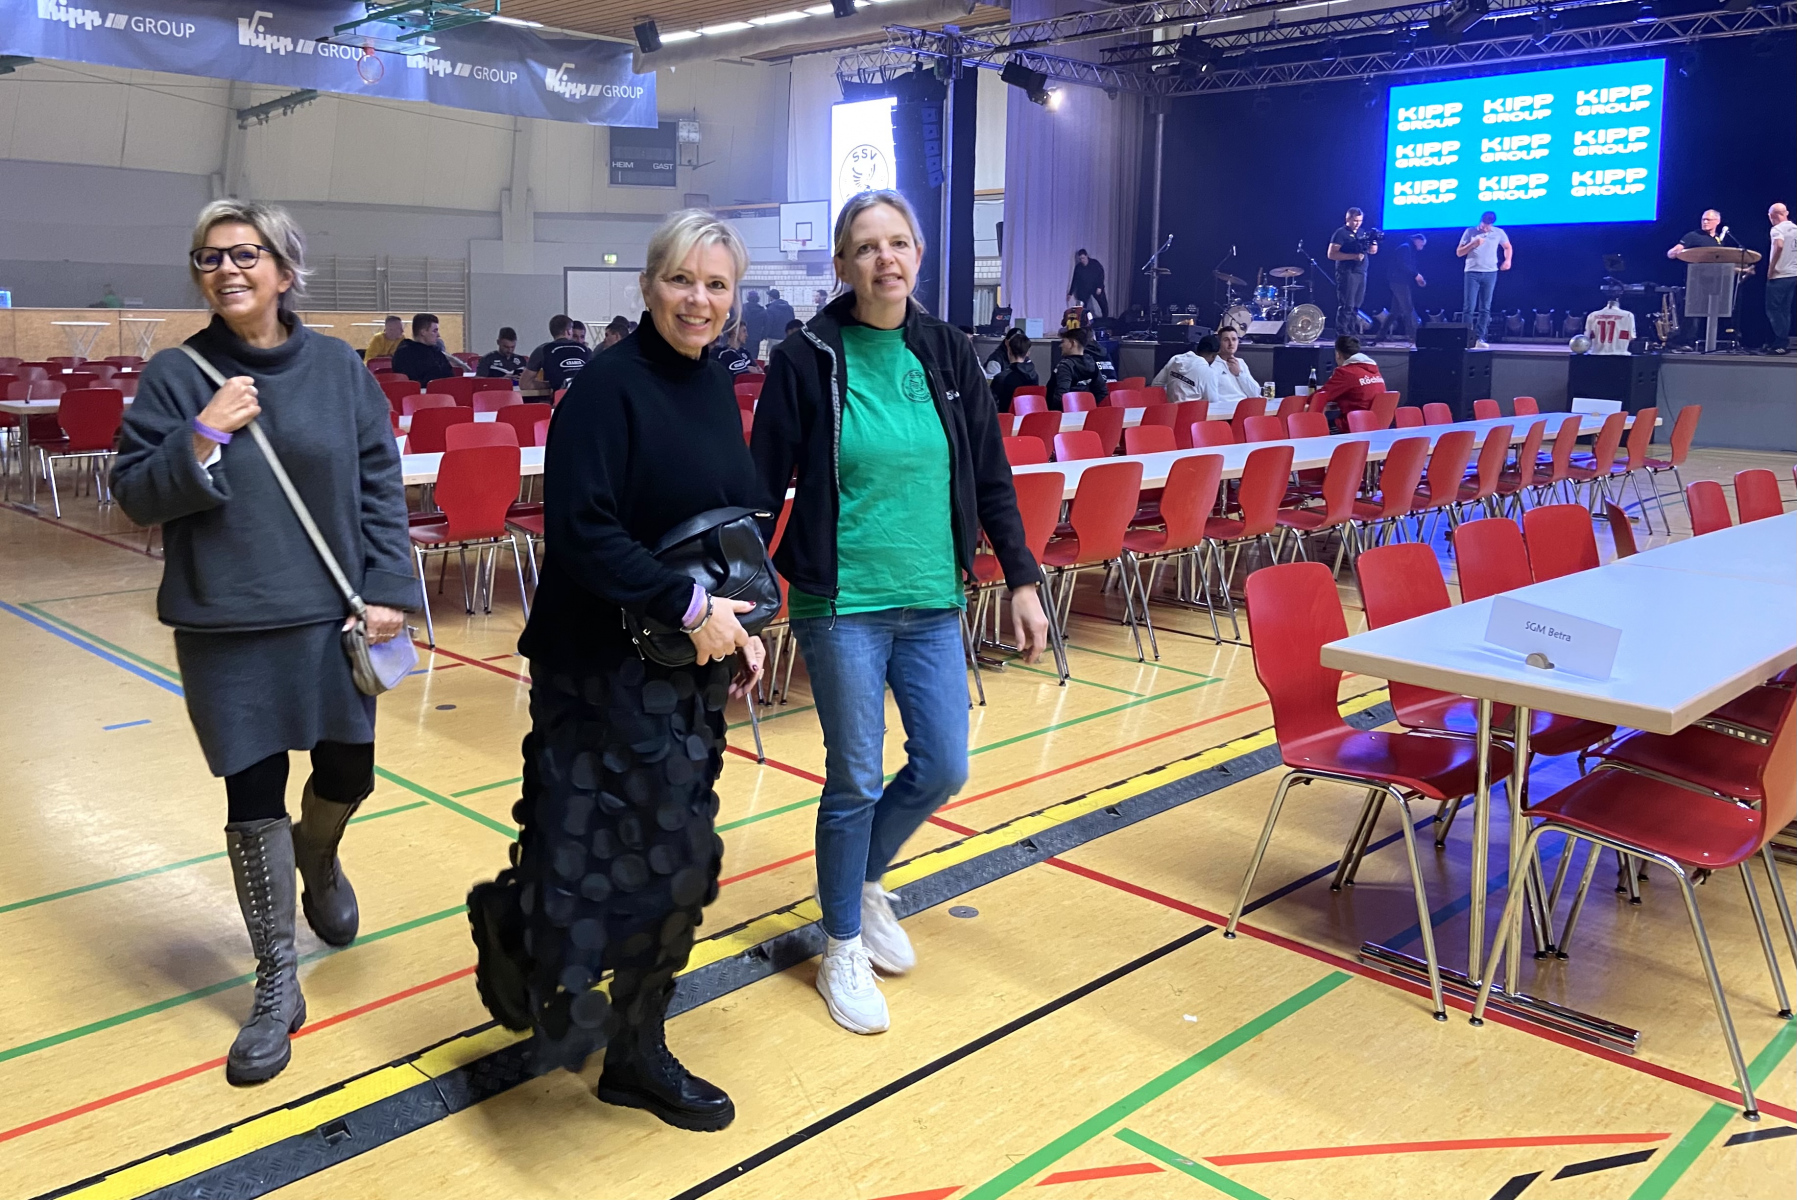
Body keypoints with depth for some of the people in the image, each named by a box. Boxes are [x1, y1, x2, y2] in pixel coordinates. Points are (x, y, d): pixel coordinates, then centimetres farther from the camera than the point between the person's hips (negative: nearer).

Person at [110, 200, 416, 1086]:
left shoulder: (339, 367, 0)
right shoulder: (176, 375, -3)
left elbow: (380, 482, 2)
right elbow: (136, 495, -3)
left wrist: (387, 590, -5)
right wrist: (203, 436, -19)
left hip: (330, 614, 2)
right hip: (225, 627, -1)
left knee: (347, 773, 11)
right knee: (254, 796, 3)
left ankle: (318, 859, 48)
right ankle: (277, 984, 18)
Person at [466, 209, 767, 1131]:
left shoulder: (715, 387, 9)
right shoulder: (608, 389, -15)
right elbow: (580, 532, -23)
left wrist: (736, 624, 6)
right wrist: (689, 604, -22)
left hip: (690, 661, 8)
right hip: (608, 665, -8)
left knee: (672, 852, 15)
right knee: (648, 852, -1)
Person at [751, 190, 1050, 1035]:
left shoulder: (948, 354, 4)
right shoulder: (806, 360, -6)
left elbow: (992, 477, 9)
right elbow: (763, 486, -4)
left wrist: (1022, 580, 7)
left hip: (933, 603, 4)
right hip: (841, 605, -4)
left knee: (943, 769, 9)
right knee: (856, 780, 3)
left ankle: (865, 878, 39)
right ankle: (842, 947, 25)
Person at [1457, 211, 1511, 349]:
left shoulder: (1499, 233, 7)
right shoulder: (1470, 232, 4)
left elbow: (1507, 247, 22)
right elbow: (1459, 252, 3)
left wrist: (1507, 260, 4)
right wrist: (1473, 244, -11)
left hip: (1490, 273, 2)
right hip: (1472, 273, -1)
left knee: (1485, 308, 0)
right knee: (1469, 307, -7)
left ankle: (1479, 338, 2)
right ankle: (1467, 338, -5)